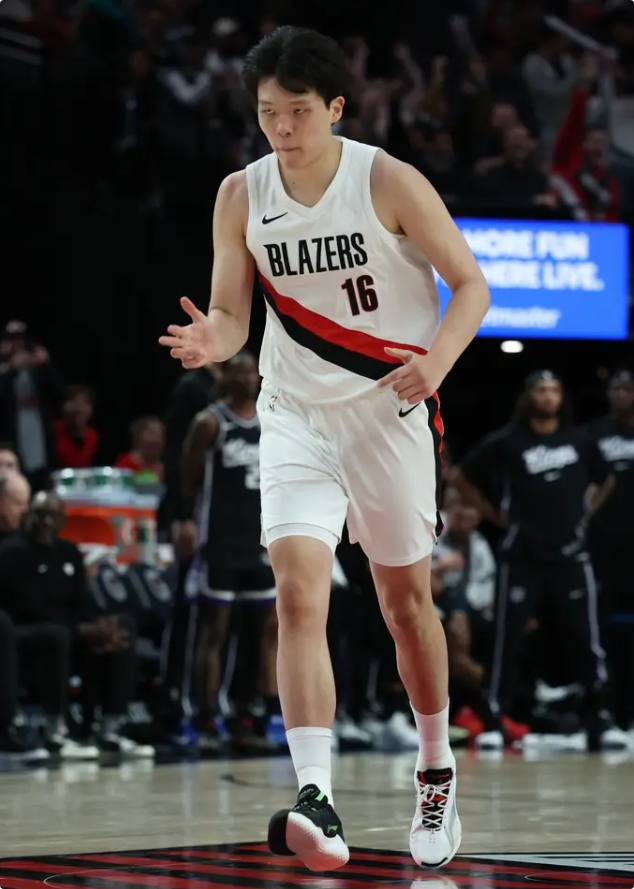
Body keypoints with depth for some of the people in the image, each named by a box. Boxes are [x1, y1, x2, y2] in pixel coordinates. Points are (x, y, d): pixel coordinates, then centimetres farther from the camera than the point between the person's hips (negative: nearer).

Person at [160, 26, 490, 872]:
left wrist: (438, 359, -25)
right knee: (299, 592, -16)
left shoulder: (390, 182, -11)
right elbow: (232, 312, 4)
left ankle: (437, 773, 33)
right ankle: (316, 803, -24)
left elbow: (470, 283, -7)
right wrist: (214, 340, -20)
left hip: (390, 411, -2)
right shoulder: (241, 195, -2)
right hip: (295, 415, 2)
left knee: (406, 600, 10)